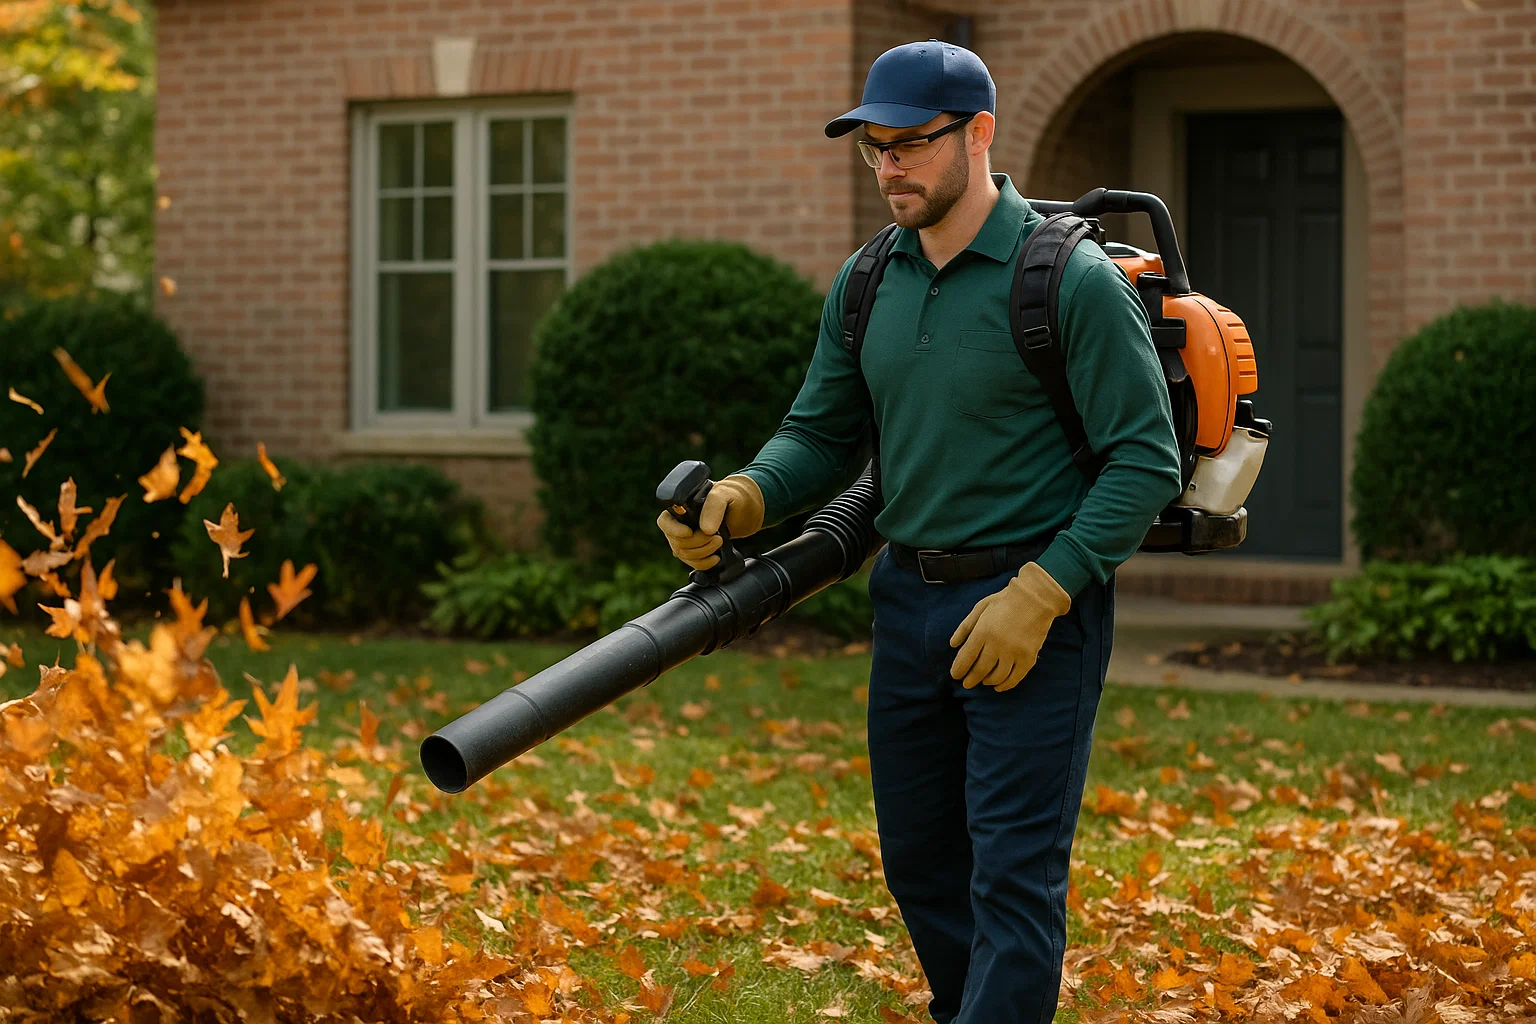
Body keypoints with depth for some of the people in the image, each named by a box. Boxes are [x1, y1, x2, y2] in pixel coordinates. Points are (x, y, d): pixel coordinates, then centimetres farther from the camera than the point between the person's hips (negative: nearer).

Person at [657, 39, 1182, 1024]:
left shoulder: (1074, 280, -13)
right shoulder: (866, 285, 7)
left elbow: (1147, 461, -13)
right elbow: (821, 433, 12)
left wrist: (1037, 595, -19)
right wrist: (745, 497, -10)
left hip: (1034, 604, -7)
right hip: (909, 599, 7)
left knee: (1013, 870, -7)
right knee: (918, 858, 15)